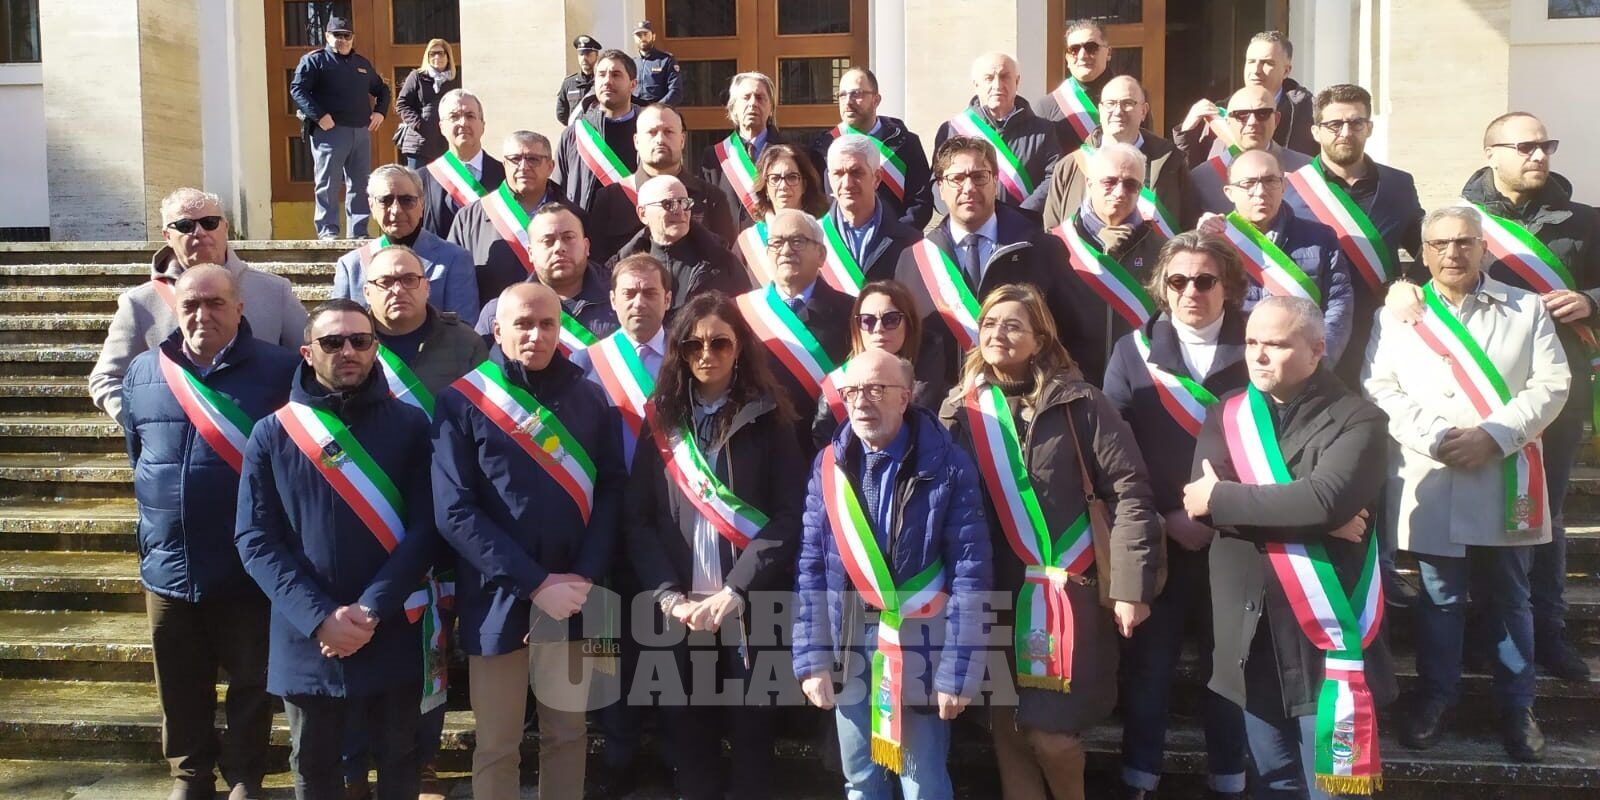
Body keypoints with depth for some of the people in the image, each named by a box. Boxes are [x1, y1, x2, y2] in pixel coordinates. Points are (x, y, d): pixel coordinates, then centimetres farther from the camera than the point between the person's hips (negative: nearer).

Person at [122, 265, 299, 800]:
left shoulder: (280, 370, -8)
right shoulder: (143, 372, 5)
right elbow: (137, 455, 18)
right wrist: (156, 516, 17)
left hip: (250, 566, -3)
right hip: (169, 566, 4)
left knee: (251, 685, 11)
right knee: (181, 690, 17)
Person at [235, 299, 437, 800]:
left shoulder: (410, 426, 0)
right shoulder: (273, 434, 0)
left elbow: (424, 528, -6)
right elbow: (255, 539, -5)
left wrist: (371, 610, -17)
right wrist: (319, 617, -15)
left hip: (393, 635, 0)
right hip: (306, 638, 1)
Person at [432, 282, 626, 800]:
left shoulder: (591, 398, 5)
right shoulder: (463, 401, -5)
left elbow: (612, 491, 2)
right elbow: (454, 513, -11)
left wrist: (585, 576, -13)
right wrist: (537, 583, -16)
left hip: (574, 597, 3)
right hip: (499, 599, -2)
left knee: (567, 734, 16)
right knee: (497, 746, 11)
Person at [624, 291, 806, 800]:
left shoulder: (769, 420, 2)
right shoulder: (661, 420, 9)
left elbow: (788, 518, -6)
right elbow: (636, 519, 3)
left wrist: (734, 593, -14)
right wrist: (670, 597, -9)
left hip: (751, 611, -2)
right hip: (678, 613, 2)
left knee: (750, 732, 6)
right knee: (685, 735, 7)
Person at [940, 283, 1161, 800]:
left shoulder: (1077, 402, -5)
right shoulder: (959, 410, 6)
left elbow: (1129, 491, -8)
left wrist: (1130, 585, -12)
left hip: (1065, 590, -3)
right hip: (993, 594, 4)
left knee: (1051, 733, -5)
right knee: (1007, 730, 8)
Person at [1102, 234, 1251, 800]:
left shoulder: (1253, 350, 0)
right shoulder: (1133, 351, 2)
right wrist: (1167, 517, -10)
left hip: (1234, 538, 0)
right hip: (1156, 538, 1)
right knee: (1147, 662, 7)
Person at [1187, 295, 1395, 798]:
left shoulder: (1355, 419, -5)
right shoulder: (1227, 414, 8)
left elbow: (1326, 499, -23)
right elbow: (1198, 501, -8)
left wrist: (1221, 499, -13)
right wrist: (1307, 518, -16)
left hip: (1326, 632, -4)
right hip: (1253, 635, 4)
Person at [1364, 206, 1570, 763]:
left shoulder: (1527, 309, 9)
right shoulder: (1397, 313, 9)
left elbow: (1551, 384, 1)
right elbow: (1379, 388, 0)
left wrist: (1493, 435, -12)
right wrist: (1435, 438, -13)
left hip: (1506, 482, 1)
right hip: (1431, 482, 0)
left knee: (1509, 598, 9)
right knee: (1440, 596, 7)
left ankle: (1516, 706, 22)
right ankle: (1435, 699, 20)